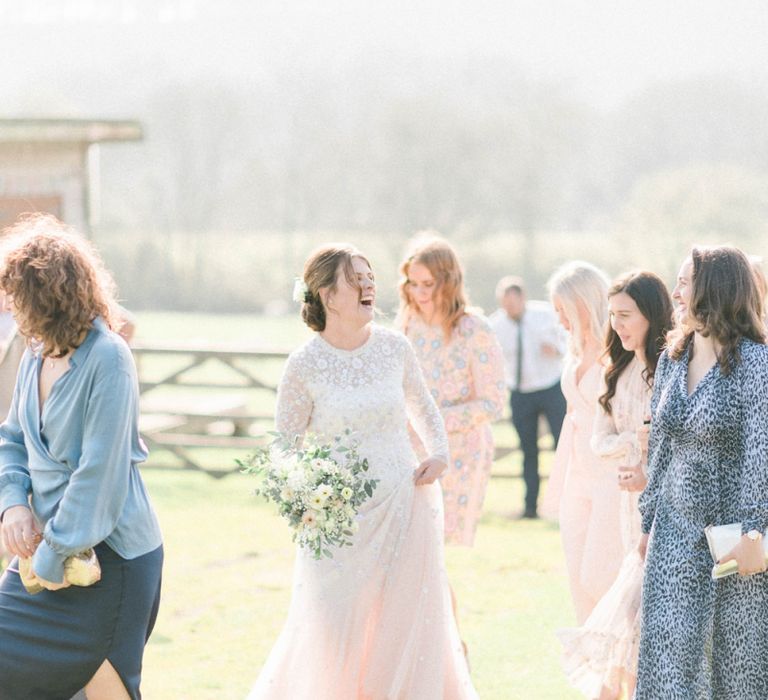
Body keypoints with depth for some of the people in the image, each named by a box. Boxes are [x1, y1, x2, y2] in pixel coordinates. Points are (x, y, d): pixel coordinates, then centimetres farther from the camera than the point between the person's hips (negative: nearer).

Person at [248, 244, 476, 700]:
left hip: (406, 506, 3)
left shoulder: (394, 347, 1)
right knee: (335, 631, -3)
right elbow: (285, 444, -1)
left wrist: (440, 454, 2)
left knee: (407, 626, 7)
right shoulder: (305, 365, -8)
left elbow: (422, 406, 18)